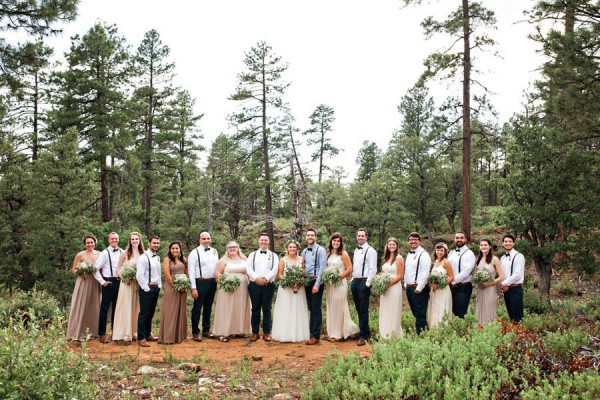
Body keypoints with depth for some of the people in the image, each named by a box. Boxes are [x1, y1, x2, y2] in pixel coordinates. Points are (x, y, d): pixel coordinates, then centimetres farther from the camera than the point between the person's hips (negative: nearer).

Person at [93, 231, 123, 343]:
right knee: (104, 308, -1)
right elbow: (96, 268, -7)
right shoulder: (105, 253, -5)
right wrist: (102, 281, -8)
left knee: (116, 307, 13)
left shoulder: (122, 252, 6)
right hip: (108, 282, -4)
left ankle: (115, 330, 25)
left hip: (119, 282, 4)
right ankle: (102, 333, 6)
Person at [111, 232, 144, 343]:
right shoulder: (125, 253, 0)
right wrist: (124, 278, -11)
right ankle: (126, 335, 1)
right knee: (126, 308, -3)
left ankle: (135, 332, 16)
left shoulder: (142, 254, 6)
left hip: (139, 284, 3)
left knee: (137, 308, 7)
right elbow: (118, 269, 4)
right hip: (127, 283, -3)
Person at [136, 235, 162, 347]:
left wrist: (159, 286, 11)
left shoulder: (157, 258, 12)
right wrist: (146, 288, -14)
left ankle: (148, 334, 25)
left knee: (151, 313, 14)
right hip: (146, 289, -7)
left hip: (156, 288, 7)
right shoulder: (143, 257, -12)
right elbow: (139, 276, -17)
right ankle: (141, 338, 5)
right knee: (144, 314, -2)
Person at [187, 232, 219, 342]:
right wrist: (193, 288, -14)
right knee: (197, 308, 1)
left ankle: (206, 330, 27)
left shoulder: (214, 251, 10)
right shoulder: (195, 252, -7)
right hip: (200, 282, -5)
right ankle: (195, 333, 9)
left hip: (213, 282, 5)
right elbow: (191, 271, -9)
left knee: (208, 307, 15)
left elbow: (218, 266, 12)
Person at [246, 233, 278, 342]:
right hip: (254, 285, 1)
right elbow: (248, 268, 0)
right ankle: (255, 333, 11)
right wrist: (256, 278, -14)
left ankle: (266, 333, 9)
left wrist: (266, 279, -17)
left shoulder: (273, 255, 9)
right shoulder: (252, 255, 12)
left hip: (268, 285, -1)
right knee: (255, 309, 5)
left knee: (267, 309, 3)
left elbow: (275, 269, -2)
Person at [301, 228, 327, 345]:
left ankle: (316, 336, -2)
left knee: (316, 309, -5)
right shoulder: (304, 251, 12)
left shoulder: (320, 250, -7)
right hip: (307, 281, 6)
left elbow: (322, 268, -13)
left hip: (316, 281, -6)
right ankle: (311, 331, 19)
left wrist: (317, 284, -17)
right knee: (310, 308, 11)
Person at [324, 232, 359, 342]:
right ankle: (333, 332, 17)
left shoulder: (343, 254, -6)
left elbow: (349, 269, -8)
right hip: (329, 284, 6)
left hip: (340, 283, -6)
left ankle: (339, 334, 9)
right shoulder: (328, 254, 10)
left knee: (338, 308, -1)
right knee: (330, 308, 8)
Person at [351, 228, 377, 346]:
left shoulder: (370, 251, -8)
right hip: (355, 281, 8)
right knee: (358, 309, 12)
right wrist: (352, 279, 12)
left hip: (364, 282, -8)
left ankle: (364, 336, 1)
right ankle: (366, 331, 23)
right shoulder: (356, 250, 16)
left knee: (363, 310, -5)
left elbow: (373, 269, -13)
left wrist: (367, 283, -17)